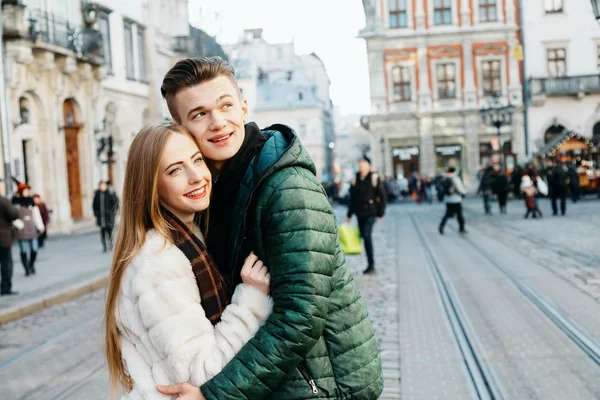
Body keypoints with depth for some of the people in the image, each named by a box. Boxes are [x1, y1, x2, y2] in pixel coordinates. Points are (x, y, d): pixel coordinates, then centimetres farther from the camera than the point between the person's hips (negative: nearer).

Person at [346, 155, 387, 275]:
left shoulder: (374, 178, -2)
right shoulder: (356, 179, 12)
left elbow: (382, 196, -1)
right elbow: (352, 197, 17)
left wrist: (380, 213, -5)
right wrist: (349, 215, 15)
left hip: (371, 212, -5)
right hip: (359, 213, 5)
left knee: (367, 235, -18)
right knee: (363, 236, 5)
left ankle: (371, 265, -14)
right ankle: (370, 265, 14)